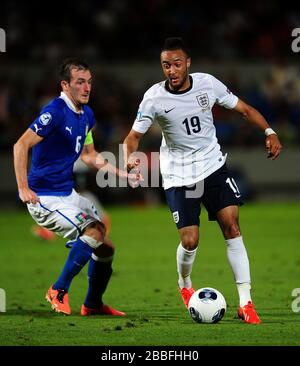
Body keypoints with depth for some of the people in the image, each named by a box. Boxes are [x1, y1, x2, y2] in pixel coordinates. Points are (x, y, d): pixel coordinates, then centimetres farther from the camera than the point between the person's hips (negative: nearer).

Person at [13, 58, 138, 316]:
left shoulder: (87, 115, 9)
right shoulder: (55, 112, -18)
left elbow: (89, 155, 23)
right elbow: (21, 145, -22)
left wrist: (121, 173, 14)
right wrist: (23, 189, -28)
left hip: (68, 194, 9)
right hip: (44, 196, -9)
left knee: (105, 246, 8)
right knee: (93, 232, -23)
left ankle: (93, 304, 24)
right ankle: (59, 292, -9)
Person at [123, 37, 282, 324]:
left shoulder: (207, 83, -10)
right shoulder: (154, 98, -15)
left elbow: (244, 109, 1)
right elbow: (134, 135, -7)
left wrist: (269, 132, -11)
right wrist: (129, 158, -28)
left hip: (213, 166, 2)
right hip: (178, 175, -2)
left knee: (231, 226, -11)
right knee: (190, 241, -9)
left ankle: (245, 302, -9)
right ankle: (184, 285, 26)